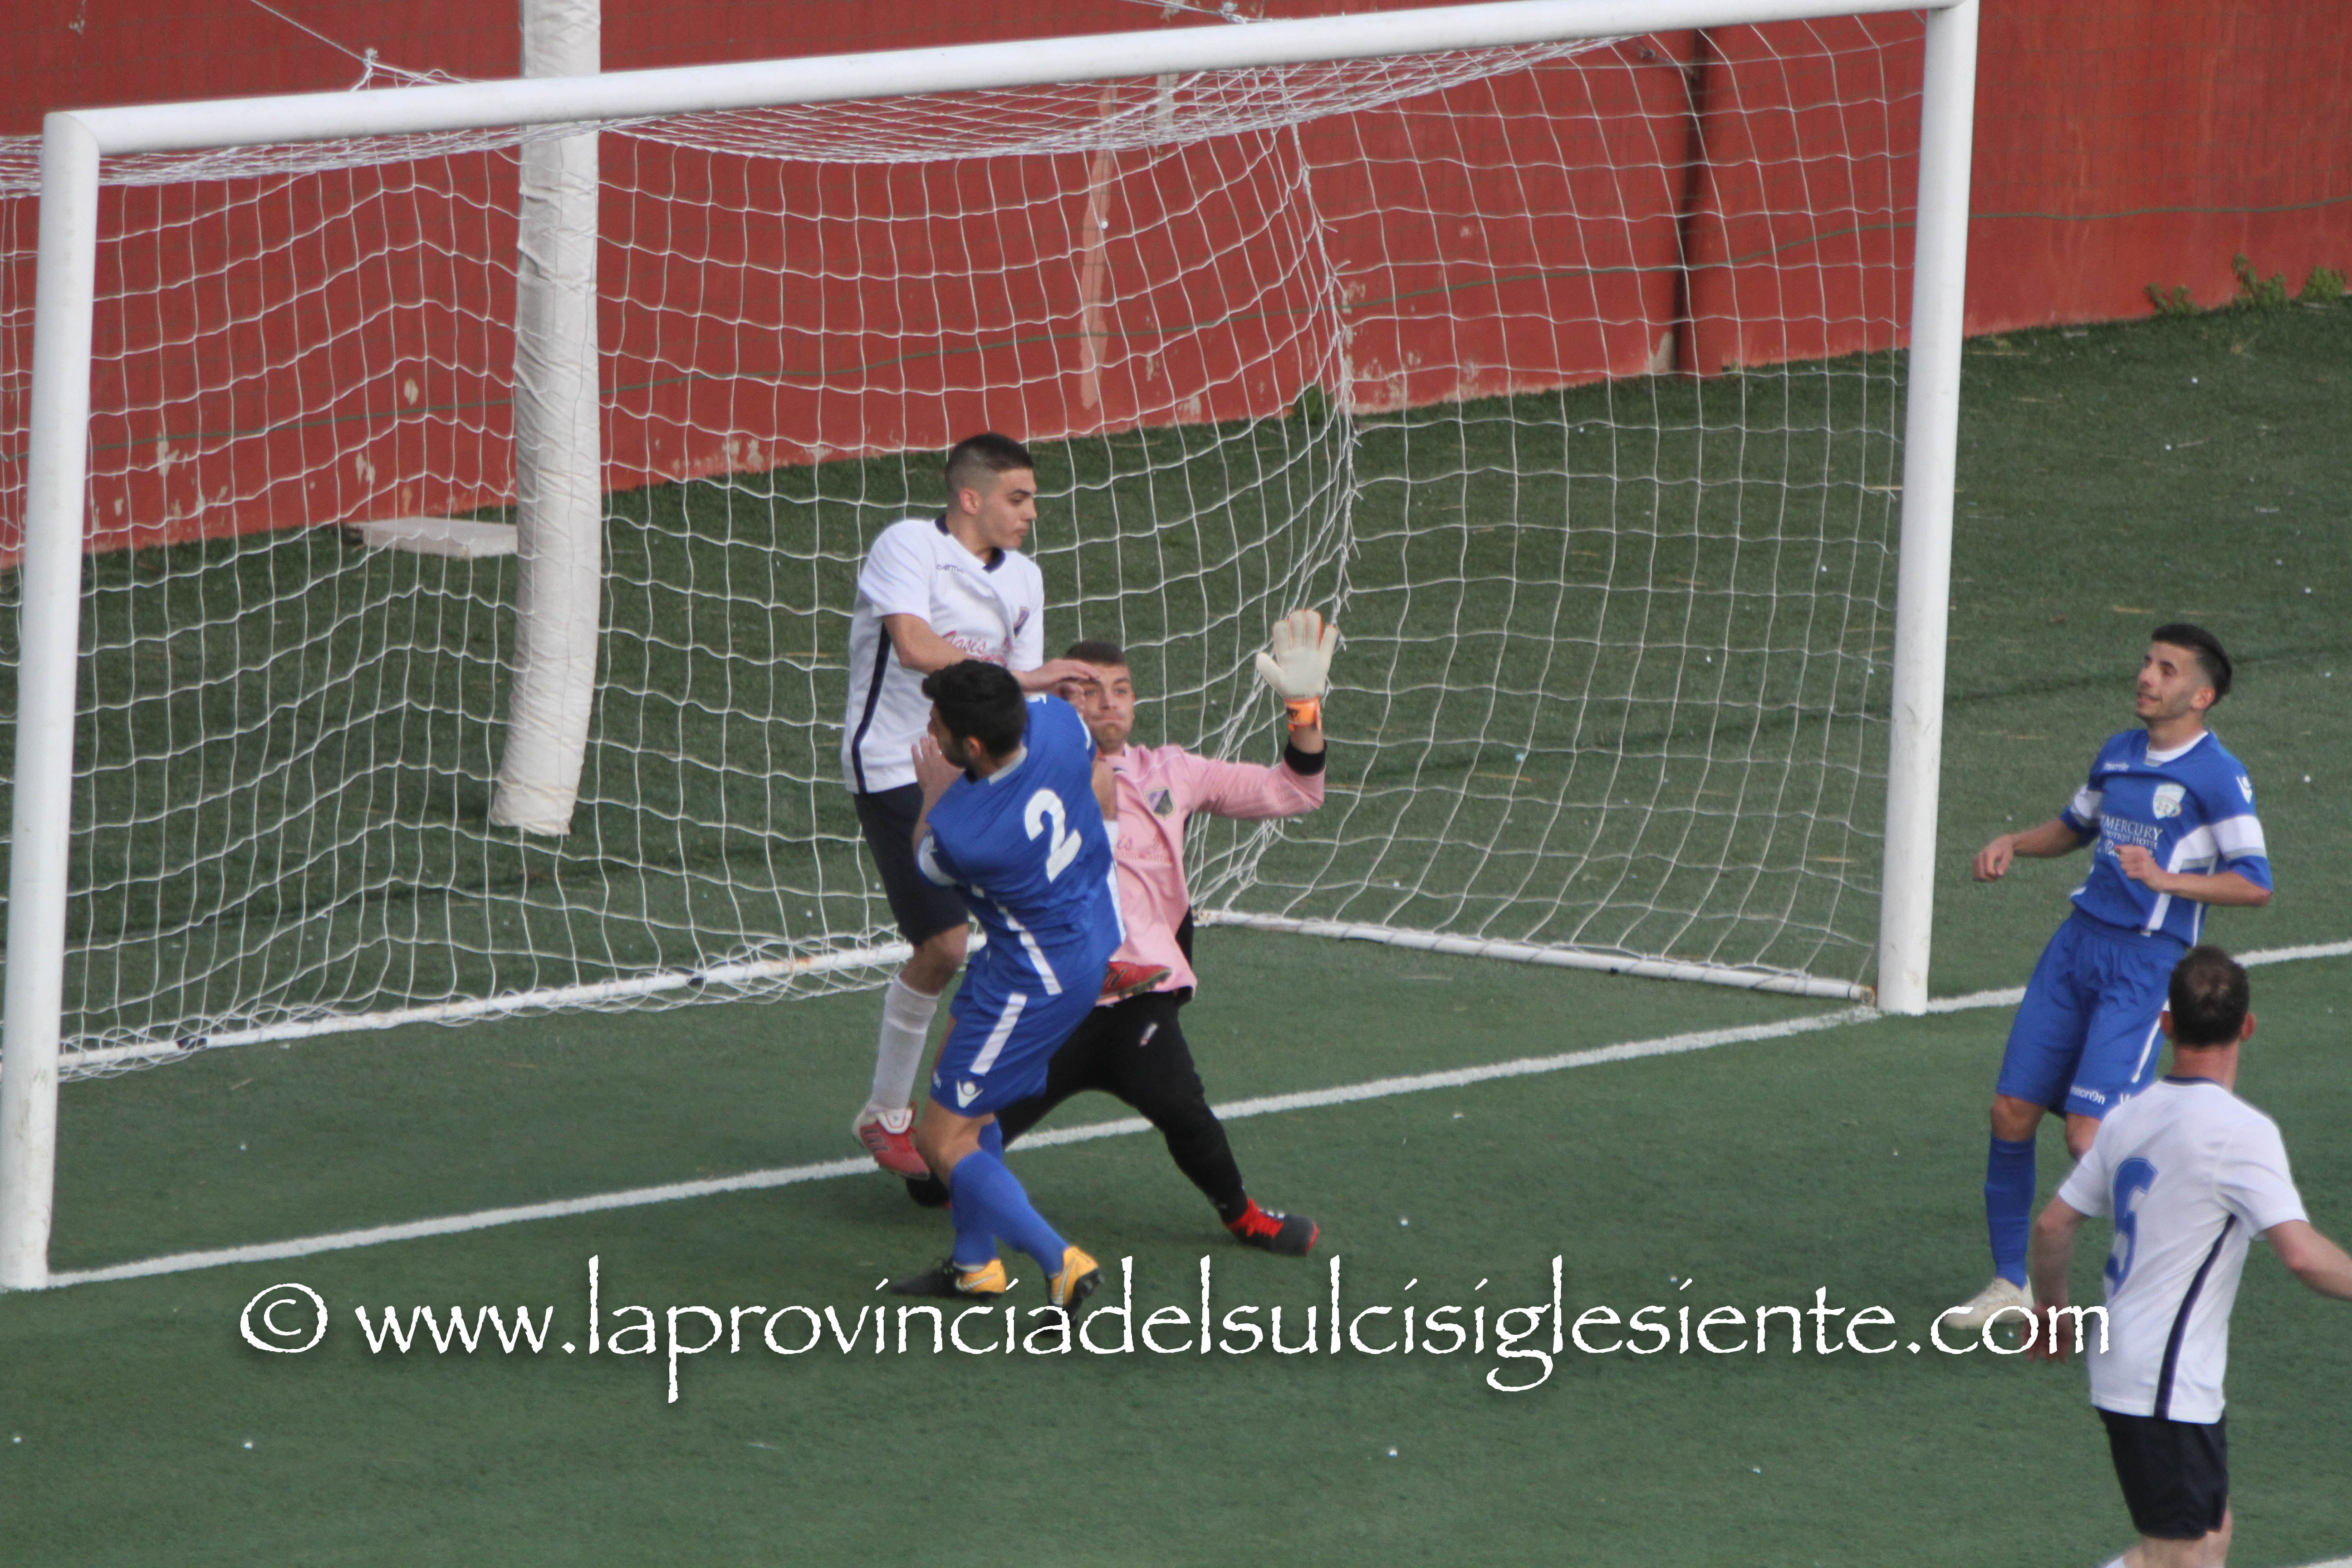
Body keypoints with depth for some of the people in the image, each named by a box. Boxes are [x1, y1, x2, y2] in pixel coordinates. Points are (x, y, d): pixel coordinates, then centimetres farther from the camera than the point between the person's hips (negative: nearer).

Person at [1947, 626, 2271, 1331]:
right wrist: (2013, 843, 12)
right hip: (2078, 944, 7)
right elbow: (2076, 825, 31)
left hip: (2147, 962, -7)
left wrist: (2167, 879, -27)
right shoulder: (2119, 754, 12)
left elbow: (2255, 885, -16)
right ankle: (2010, 1281, 16)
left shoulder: (2218, 776, -10)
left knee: (2089, 1136, -14)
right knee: (2012, 1112, 2)